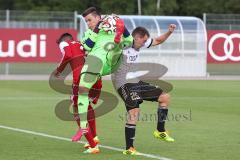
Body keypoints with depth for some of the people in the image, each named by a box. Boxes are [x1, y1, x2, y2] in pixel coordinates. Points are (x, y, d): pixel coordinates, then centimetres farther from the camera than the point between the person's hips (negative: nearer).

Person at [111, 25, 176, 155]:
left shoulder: (140, 45, 9)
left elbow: (158, 41, 22)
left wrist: (169, 32, 9)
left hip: (136, 82, 9)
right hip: (123, 84, -9)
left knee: (165, 97, 7)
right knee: (134, 111, -23)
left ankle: (160, 131, 18)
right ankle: (128, 148, -16)